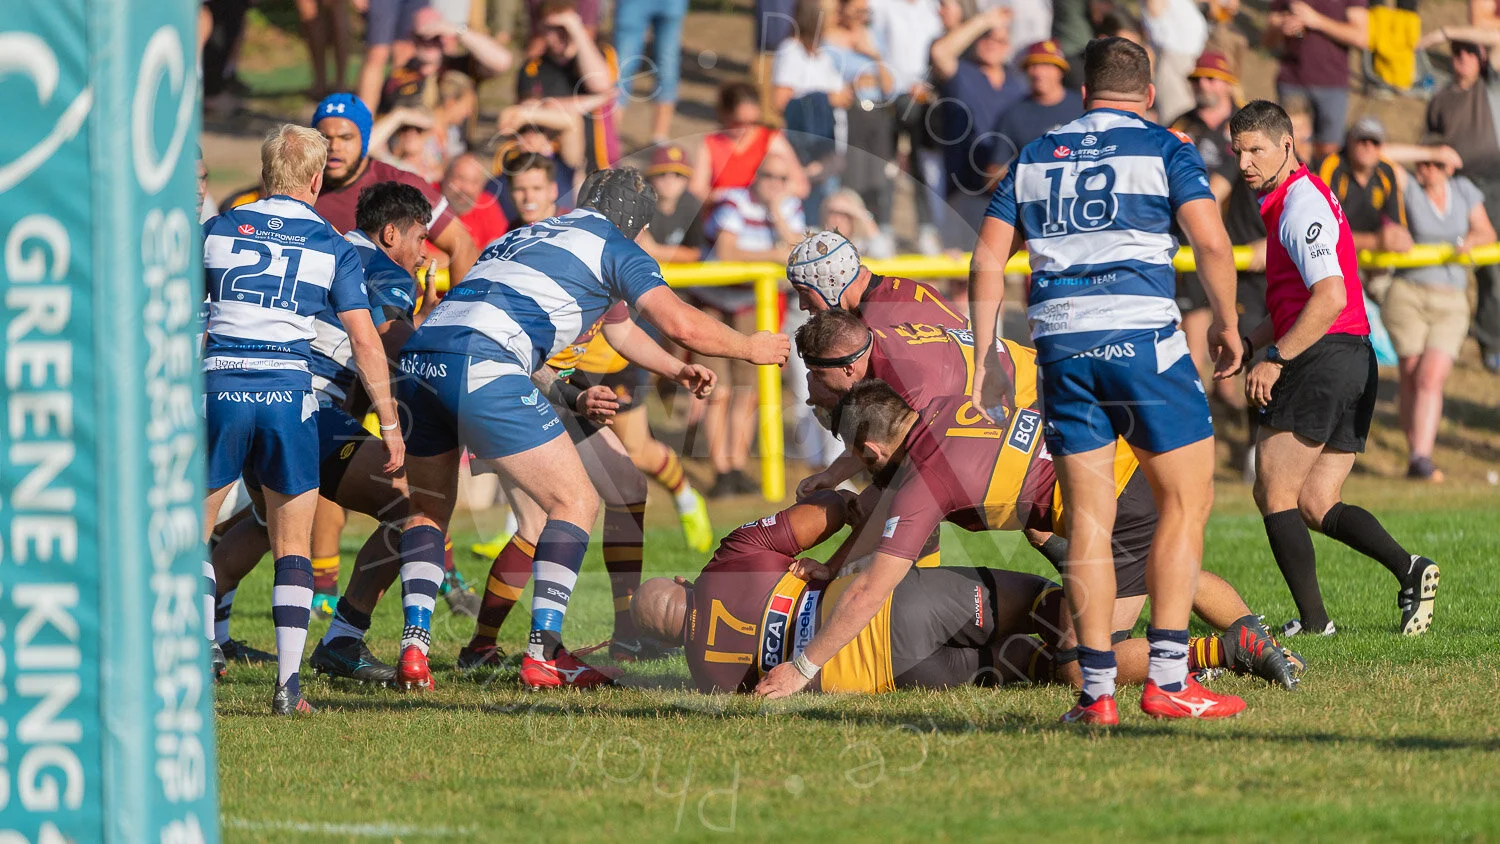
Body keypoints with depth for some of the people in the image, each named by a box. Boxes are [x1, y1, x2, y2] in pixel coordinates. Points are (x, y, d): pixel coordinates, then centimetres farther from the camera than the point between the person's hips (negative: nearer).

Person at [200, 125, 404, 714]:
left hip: (218, 384, 0)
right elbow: (365, 341, 3)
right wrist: (390, 427, 8)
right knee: (292, 547, 9)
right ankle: (288, 683, -1)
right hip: (288, 391, 0)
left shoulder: (218, 229, 10)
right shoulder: (333, 248, 7)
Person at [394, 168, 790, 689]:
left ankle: (414, 645, 9)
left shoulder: (522, 237, 33)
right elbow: (679, 325, 1)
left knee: (428, 509, 24)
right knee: (576, 503, 4)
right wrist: (749, 348, 19)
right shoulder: (614, 248, 12)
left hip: (418, 356, 7)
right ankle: (544, 654, -2)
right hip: (482, 366, -7)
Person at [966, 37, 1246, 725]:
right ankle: (1167, 680, -3)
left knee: (1088, 515, 7)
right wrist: (1227, 323, 6)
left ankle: (1096, 689, 3)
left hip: (1060, 346, 4)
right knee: (1186, 500, 5)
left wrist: (984, 358, 17)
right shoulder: (1164, 151, 5)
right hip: (1142, 336, -4)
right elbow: (1210, 240, -8)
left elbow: (987, 261, 12)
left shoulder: (1035, 157, 17)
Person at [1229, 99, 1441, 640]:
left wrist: (1276, 359, -21)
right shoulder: (1288, 203, 21)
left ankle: (1312, 620, -6)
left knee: (1274, 494, -4)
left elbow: (1331, 296, -23)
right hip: (1355, 362, 10)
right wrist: (1247, 341, 19)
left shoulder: (1302, 204, -11)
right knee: (1316, 505, 8)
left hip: (1323, 357, -10)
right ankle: (1409, 569, -8)